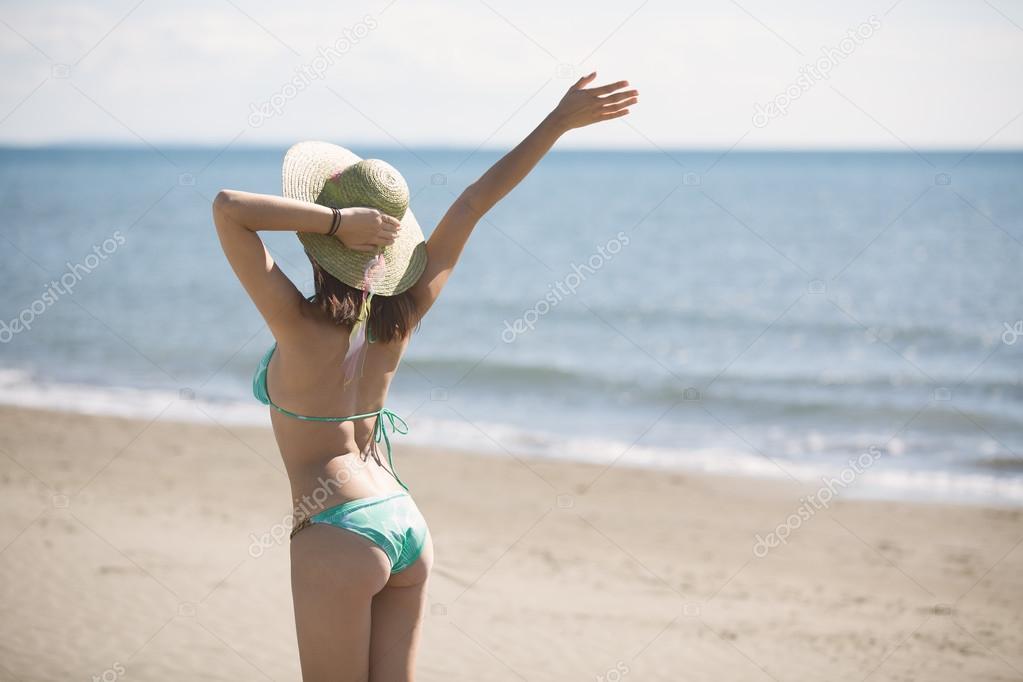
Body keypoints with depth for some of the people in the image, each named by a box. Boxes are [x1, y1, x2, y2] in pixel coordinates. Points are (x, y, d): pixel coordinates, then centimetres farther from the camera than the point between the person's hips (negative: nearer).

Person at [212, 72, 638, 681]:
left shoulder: (302, 327, -16)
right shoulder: (401, 318, 0)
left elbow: (228, 207, -24)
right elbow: (476, 201, 4)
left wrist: (335, 219, -26)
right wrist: (560, 121, 7)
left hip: (339, 535, -7)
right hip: (407, 524, 7)